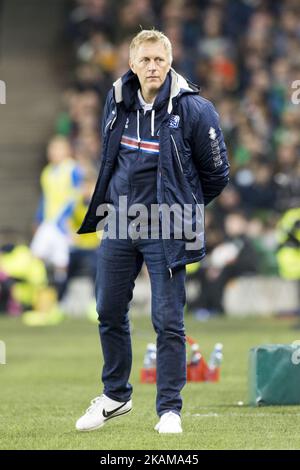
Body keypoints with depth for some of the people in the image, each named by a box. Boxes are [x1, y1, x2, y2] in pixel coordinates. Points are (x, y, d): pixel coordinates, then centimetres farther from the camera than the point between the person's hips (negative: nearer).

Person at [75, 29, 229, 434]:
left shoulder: (193, 109, -12)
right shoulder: (117, 102, 2)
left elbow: (216, 173, -2)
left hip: (165, 230, -5)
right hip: (119, 225, 5)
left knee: (167, 320, -4)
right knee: (109, 313, 12)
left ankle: (169, 408, 6)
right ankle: (116, 396, 28)